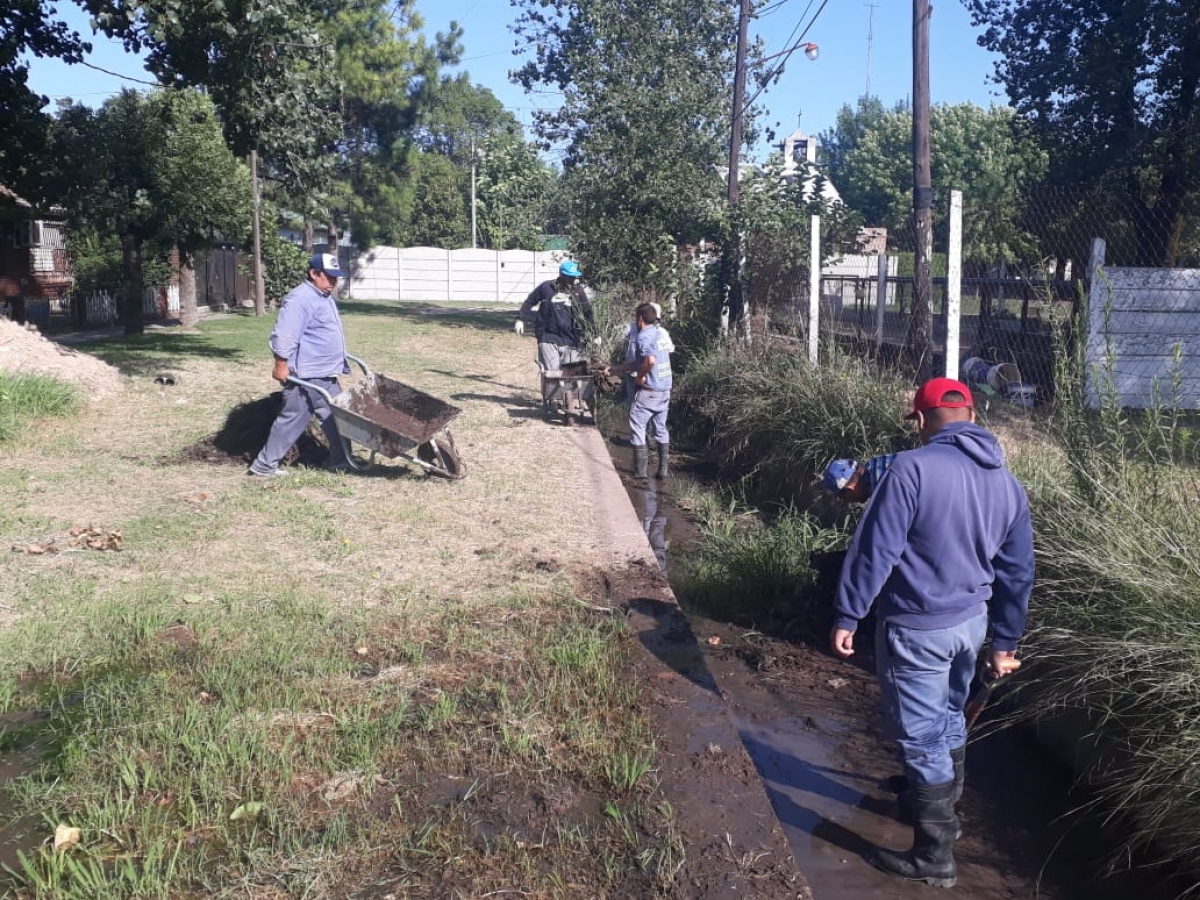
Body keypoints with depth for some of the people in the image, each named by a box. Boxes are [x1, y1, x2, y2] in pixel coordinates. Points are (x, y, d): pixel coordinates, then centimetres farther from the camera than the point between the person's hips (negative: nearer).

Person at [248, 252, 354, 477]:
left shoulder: (325, 297, 15)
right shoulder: (300, 299, -18)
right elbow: (284, 336, -22)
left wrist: (340, 360, 29)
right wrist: (281, 365, -22)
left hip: (325, 374, 10)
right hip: (306, 376, -10)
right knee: (292, 420, -3)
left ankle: (341, 462, 20)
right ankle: (264, 465, 5)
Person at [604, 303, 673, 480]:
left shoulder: (644, 336, -14)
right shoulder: (659, 334, 13)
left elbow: (650, 360, -34)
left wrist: (640, 376, -16)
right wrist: (613, 368, 18)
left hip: (649, 391, -8)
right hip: (665, 390, 8)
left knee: (637, 427, 2)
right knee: (661, 428, 16)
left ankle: (640, 470, 2)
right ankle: (664, 469, 17)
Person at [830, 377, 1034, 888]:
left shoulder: (913, 468, -19)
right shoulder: (1008, 484, 4)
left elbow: (875, 549, -19)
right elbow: (1016, 573, 10)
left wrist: (847, 616, -11)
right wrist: (1004, 642, 19)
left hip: (916, 629, -7)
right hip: (972, 622, 7)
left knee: (921, 737, 4)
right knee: (949, 719, 25)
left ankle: (934, 858, 14)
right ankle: (942, 809, 44)